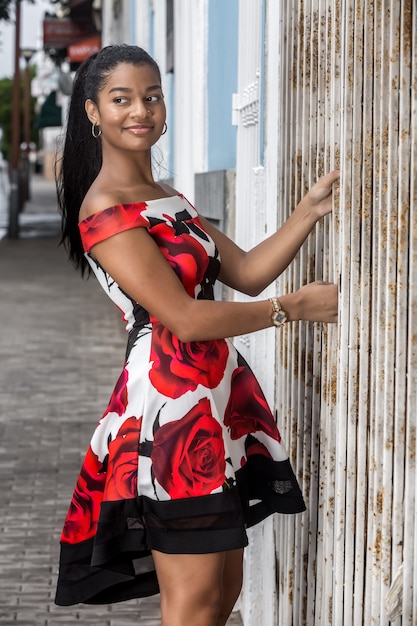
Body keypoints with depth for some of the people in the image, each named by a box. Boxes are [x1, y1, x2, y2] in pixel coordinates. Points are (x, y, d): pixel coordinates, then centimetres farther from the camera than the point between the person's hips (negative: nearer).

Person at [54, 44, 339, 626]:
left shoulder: (168, 200, 18)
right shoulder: (105, 211, -12)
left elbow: (245, 272, 12)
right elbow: (184, 318, -17)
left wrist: (309, 210, 1)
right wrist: (294, 307, -11)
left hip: (217, 399, 9)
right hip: (170, 402, -9)